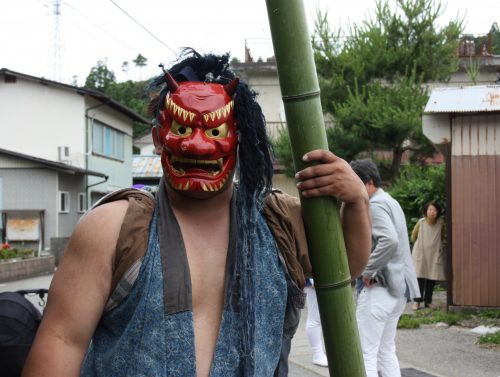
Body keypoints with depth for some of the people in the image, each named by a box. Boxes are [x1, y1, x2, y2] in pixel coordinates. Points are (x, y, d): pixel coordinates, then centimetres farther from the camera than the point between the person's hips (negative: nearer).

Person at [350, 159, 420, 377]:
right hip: (396, 285, 10)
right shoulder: (390, 202, 17)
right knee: (386, 351, 16)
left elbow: (389, 240, -29)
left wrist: (368, 271, -20)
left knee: (366, 354, -7)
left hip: (379, 286, -10)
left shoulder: (375, 204, -13)